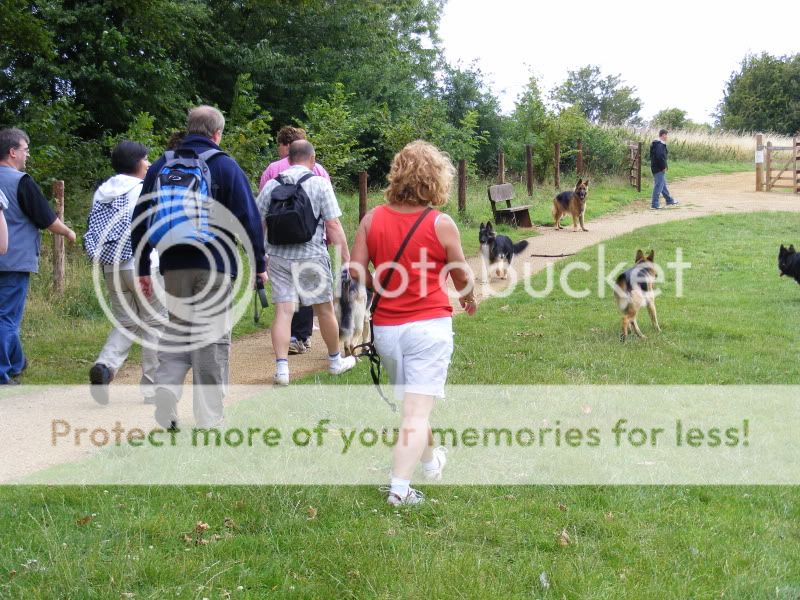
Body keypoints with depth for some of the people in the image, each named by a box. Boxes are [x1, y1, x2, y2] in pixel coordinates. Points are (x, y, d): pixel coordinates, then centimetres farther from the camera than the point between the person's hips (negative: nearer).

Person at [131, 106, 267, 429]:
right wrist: (259, 264, 0)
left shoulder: (160, 166, 10)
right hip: (215, 267, -3)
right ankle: (209, 413, 6)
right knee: (213, 336, 4)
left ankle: (166, 385, -10)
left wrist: (143, 268, 15)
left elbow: (140, 220, 10)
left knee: (177, 329, 15)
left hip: (174, 266, 3)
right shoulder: (225, 166, -2)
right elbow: (249, 218, -7)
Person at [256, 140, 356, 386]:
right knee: (324, 309, 12)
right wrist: (346, 257, -3)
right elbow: (333, 225, -8)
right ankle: (335, 361, 28)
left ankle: (281, 367, -6)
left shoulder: (271, 185, 5)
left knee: (283, 311, 2)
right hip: (312, 255, -2)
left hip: (278, 256, 2)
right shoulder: (320, 184, -5)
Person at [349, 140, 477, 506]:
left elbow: (357, 271, -2)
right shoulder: (441, 224, -10)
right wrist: (467, 298, 23)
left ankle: (430, 462, 42)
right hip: (429, 324, -4)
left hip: (385, 327, 4)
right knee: (418, 410, -2)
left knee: (410, 403, 23)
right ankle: (400, 488, -8)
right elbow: (462, 277, 1)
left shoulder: (373, 218, -2)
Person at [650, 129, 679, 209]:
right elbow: (660, 156, -30)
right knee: (659, 186, -5)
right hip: (659, 169, -11)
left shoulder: (654, 143, 13)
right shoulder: (660, 145, -20)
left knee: (663, 185, 21)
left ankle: (669, 200, 34)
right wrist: (663, 167, -19)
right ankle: (654, 204, -2)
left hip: (655, 167, 11)